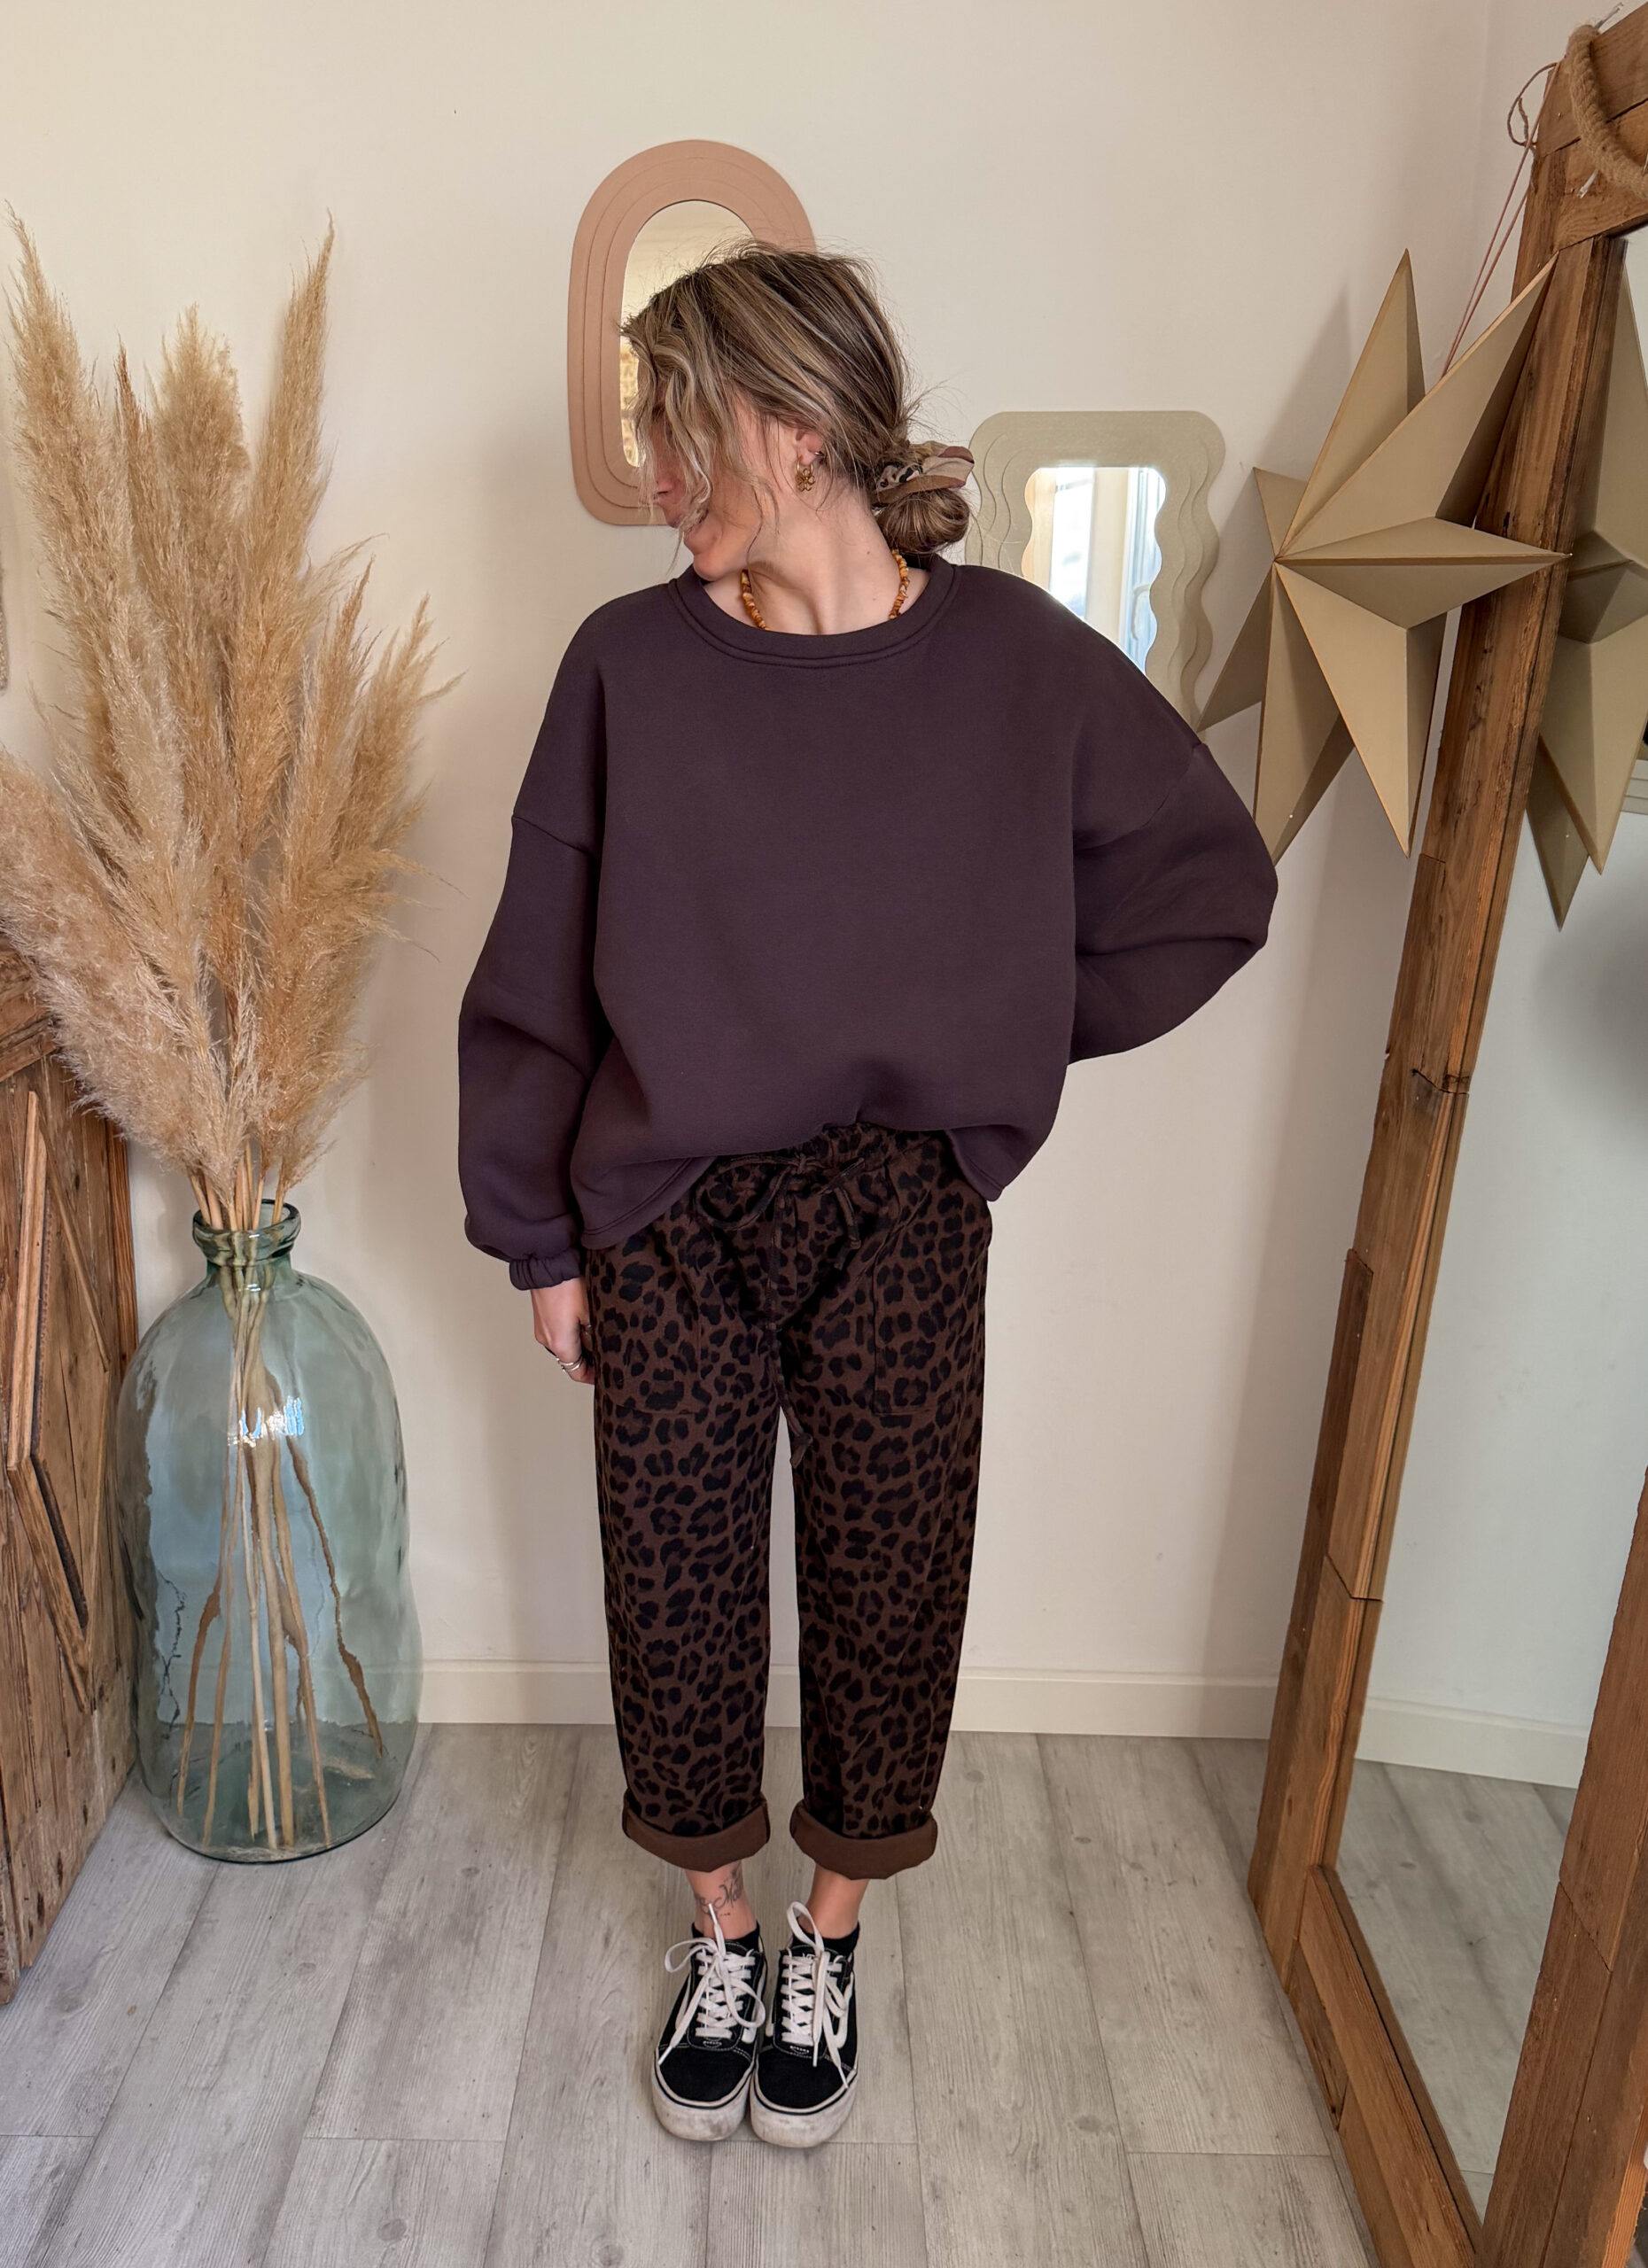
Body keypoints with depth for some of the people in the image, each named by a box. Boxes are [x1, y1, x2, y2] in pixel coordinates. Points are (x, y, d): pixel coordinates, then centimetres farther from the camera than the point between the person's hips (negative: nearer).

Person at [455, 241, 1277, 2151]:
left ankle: (828, 1944, 42)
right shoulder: (631, 662, -5)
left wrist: (1012, 1029, 2)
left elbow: (1211, 886, 5)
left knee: (883, 1584, 13)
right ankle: (720, 1939, 43)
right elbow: (538, 974, 0)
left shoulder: (1015, 658, -6)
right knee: (679, 1587, 13)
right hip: (667, 1218, 1)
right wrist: (538, 1237, 3)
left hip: (901, 1217, 0)